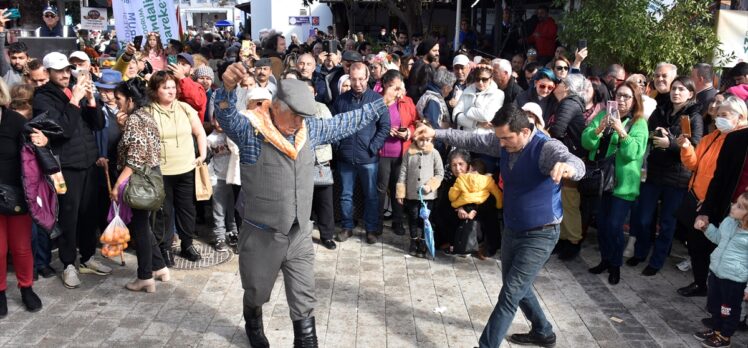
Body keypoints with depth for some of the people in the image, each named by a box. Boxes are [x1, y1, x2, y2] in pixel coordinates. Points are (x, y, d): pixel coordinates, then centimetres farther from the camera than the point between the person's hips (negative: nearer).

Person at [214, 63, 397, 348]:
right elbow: (226, 117, -34)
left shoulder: (309, 130, 1)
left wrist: (382, 103, 17)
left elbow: (346, 122, 12)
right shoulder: (251, 130, -15)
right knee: (256, 292, 22)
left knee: (304, 301, 8)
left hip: (300, 234, 3)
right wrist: (227, 88, -55)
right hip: (261, 235, -3)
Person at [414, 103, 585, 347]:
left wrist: (567, 166, -69)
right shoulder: (504, 142, -5)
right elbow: (470, 140, 4)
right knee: (517, 288, 23)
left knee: (510, 294, -7)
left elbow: (576, 164, -45)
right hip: (512, 230, 8)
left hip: (539, 235, -8)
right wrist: (436, 133, -5)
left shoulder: (547, 147, -26)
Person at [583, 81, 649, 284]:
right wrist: (599, 128, -21)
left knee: (614, 226, -4)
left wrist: (621, 132, -27)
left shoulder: (639, 123, -3)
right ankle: (605, 259, 30)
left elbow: (635, 153, -16)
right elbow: (586, 142, -4)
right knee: (601, 223, 11)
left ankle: (615, 265, 16)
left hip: (623, 183, -4)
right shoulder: (603, 115, 6)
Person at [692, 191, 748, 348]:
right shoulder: (728, 221, -3)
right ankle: (716, 330, 43)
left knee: (730, 309, 12)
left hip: (734, 278, -7)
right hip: (716, 271, 7)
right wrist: (706, 228, 3)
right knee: (714, 304, 23)